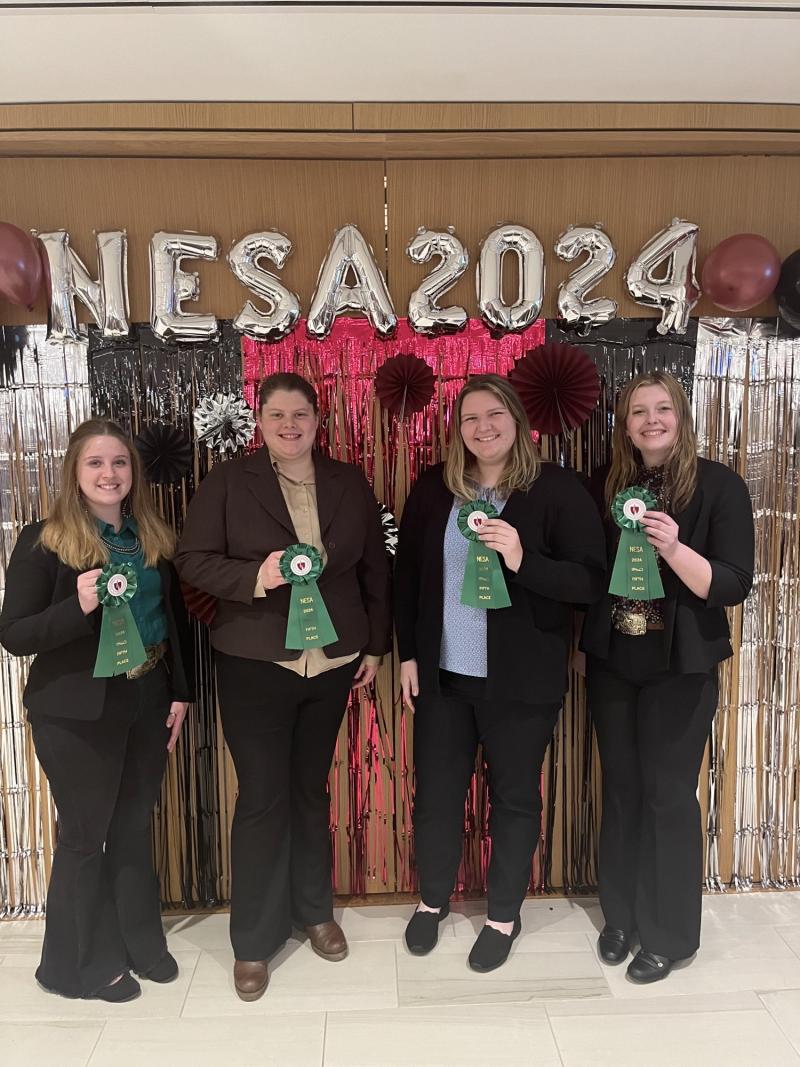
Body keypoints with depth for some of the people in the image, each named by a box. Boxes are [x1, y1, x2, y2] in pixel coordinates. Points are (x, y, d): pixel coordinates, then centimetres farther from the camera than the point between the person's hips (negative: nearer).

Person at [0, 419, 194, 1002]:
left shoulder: (154, 537, 5)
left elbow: (176, 619, 10)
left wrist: (180, 692, 5)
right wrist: (78, 606, -28)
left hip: (148, 703, 5)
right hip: (78, 712, -4)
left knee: (135, 827, 17)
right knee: (85, 834, 8)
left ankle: (140, 942, 36)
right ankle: (81, 964, 29)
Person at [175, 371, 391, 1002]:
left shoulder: (350, 484, 4)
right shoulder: (229, 482, -4)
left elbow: (374, 568, 9)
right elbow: (193, 560, -7)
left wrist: (375, 644, 8)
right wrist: (255, 576, -24)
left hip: (333, 663, 3)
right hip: (255, 665, -3)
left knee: (311, 789, 17)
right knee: (262, 798, 3)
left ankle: (314, 910, 37)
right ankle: (254, 941, 22)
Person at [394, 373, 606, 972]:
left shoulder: (558, 490, -9)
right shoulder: (433, 488, 2)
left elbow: (593, 581, -12)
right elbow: (407, 575, 8)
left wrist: (522, 560, -26)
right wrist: (408, 653, 5)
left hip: (520, 679, -3)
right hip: (441, 673, 3)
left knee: (515, 796, 13)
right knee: (435, 789, 16)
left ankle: (505, 916, 36)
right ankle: (433, 899, 41)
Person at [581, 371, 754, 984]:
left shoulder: (719, 485, -9)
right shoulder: (607, 486, 3)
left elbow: (735, 586, -14)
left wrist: (674, 549, -29)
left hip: (680, 666, -4)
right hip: (611, 662, 4)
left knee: (668, 794, 4)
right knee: (621, 788, 14)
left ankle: (670, 935, 23)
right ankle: (621, 915, 32)